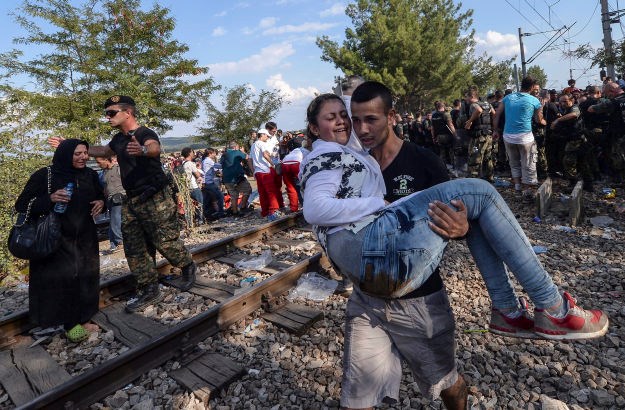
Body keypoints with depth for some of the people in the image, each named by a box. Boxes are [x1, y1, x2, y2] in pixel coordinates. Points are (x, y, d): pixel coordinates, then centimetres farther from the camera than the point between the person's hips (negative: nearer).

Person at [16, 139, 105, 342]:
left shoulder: (90, 175, 1)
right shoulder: (44, 176, -10)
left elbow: (100, 196, 17)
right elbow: (21, 205, -10)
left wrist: (101, 202, -7)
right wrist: (49, 199, -27)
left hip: (85, 238, 4)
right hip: (55, 240, -3)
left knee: (85, 276, 5)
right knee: (63, 279, -3)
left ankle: (82, 315, 23)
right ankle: (70, 322, 13)